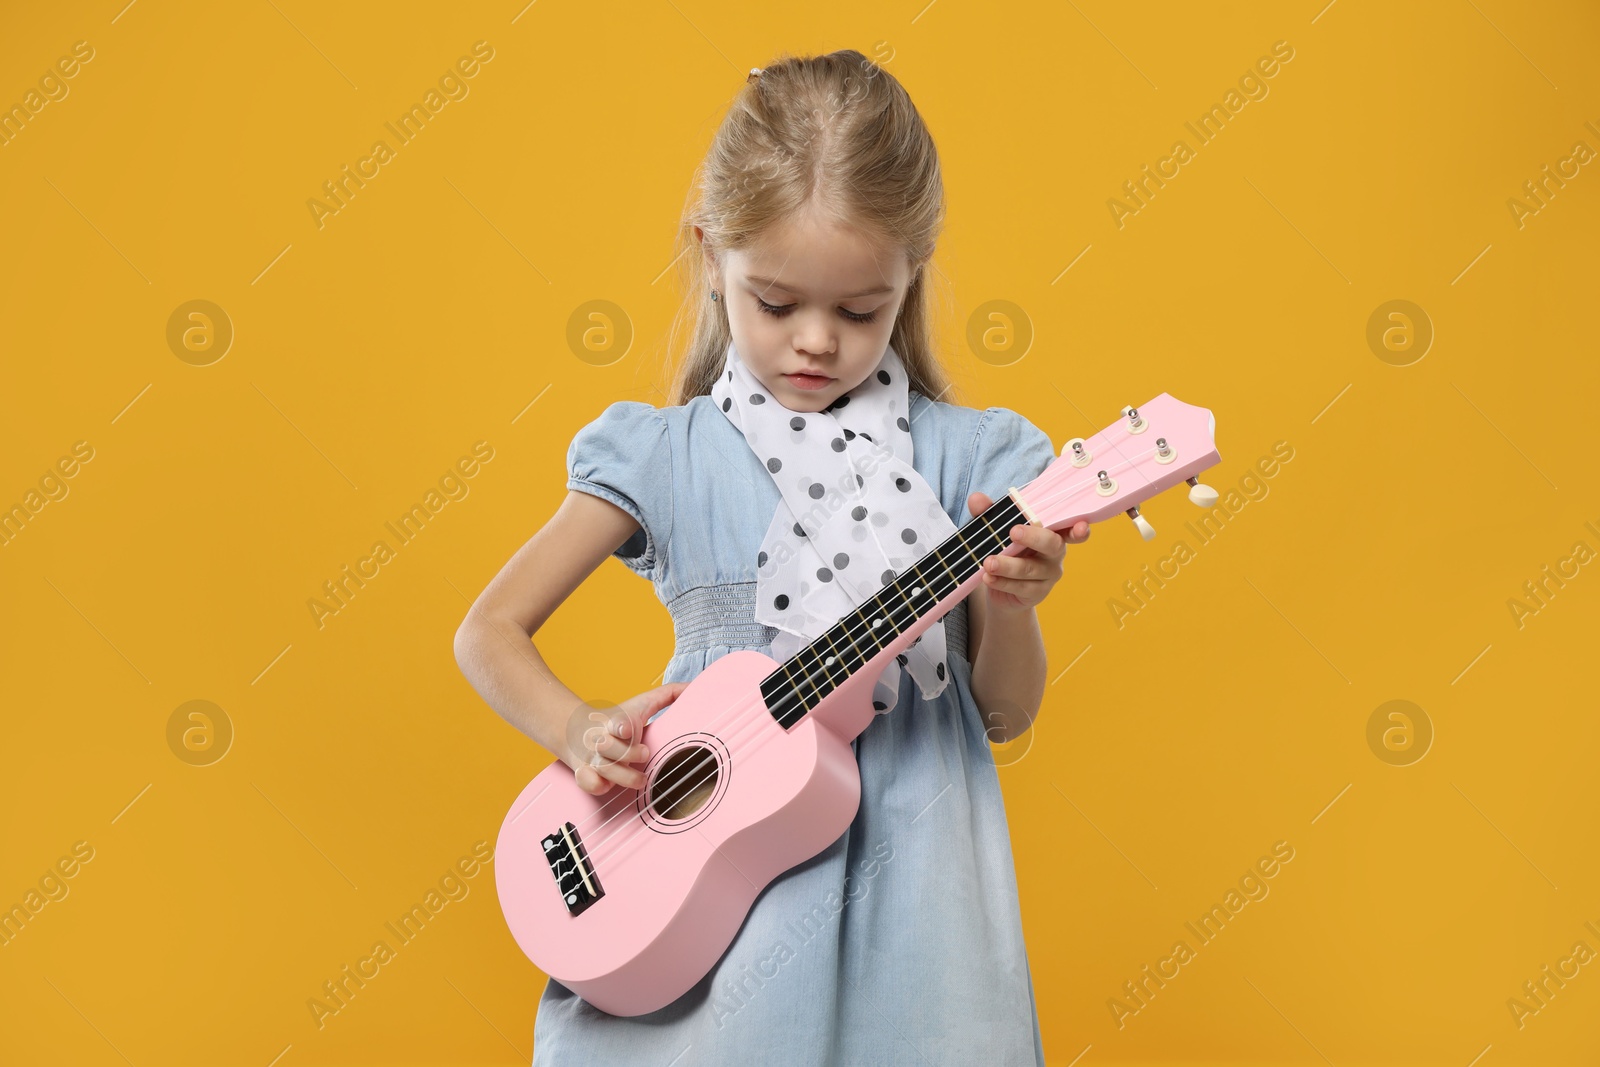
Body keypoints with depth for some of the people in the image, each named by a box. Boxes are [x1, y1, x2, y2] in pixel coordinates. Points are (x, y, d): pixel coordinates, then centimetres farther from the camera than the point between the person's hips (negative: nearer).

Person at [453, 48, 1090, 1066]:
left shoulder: (963, 457, -1)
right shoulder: (666, 457, -2)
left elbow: (1006, 713, 3)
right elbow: (490, 631, 2)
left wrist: (1008, 608, -17)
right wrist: (584, 737, -15)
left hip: (906, 866, 1)